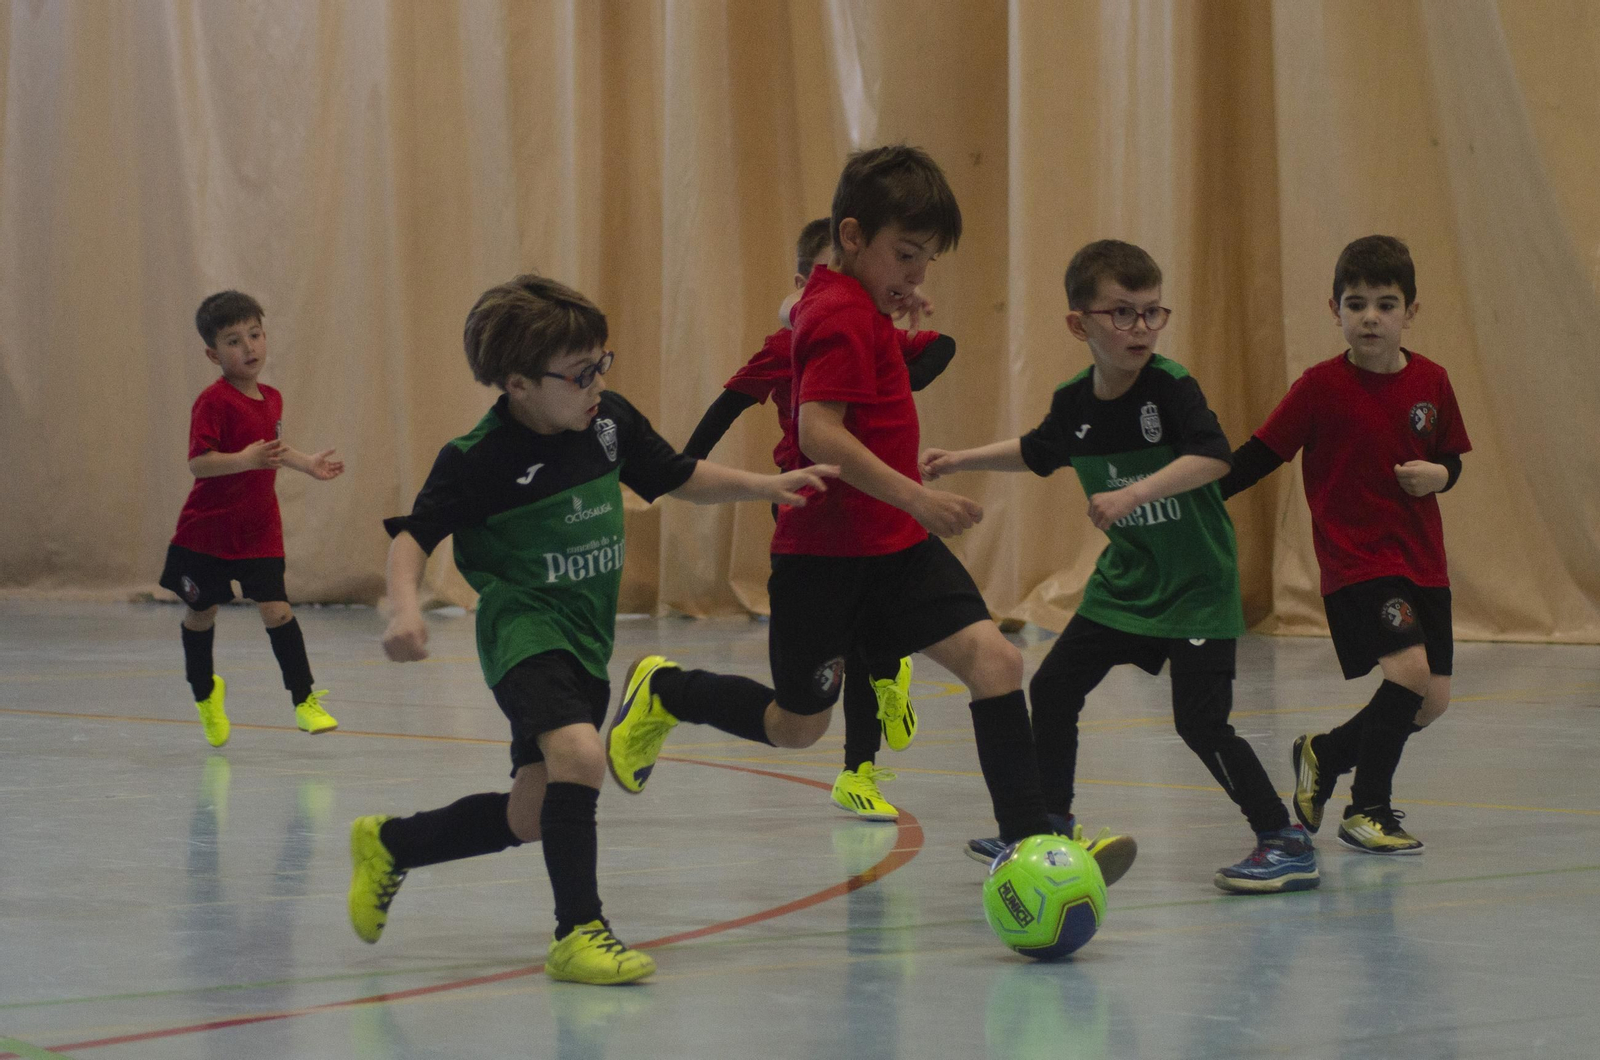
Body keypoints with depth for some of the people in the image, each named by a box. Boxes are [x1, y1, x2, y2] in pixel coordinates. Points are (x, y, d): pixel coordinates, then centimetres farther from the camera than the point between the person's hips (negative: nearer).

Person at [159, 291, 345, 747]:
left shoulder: (271, 399, 3)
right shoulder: (213, 402, -18)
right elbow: (198, 462, -28)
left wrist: (307, 463, 16)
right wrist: (244, 460, -39)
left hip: (259, 530, 3)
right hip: (207, 529, -3)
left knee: (276, 609, -9)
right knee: (201, 612, 13)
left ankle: (304, 700, 0)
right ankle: (205, 692, 36)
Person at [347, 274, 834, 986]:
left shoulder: (610, 422, -1)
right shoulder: (479, 459, -17)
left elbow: (681, 478, 13)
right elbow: (413, 534, -12)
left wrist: (769, 487, 4)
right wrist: (405, 607, -29)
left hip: (586, 640, 7)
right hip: (524, 632, -7)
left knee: (529, 817, 11)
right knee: (579, 754, -32)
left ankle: (389, 844, 34)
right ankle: (578, 932, -21)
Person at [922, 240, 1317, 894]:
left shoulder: (1171, 386, -19)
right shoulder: (1074, 403, 0)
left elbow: (1212, 458, -34)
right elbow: (1036, 453, 22)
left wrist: (1135, 493, -41)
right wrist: (961, 461, 22)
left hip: (1196, 584, -7)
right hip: (1125, 578, 7)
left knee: (1200, 721, -15)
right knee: (1052, 690, 9)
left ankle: (1285, 843, -5)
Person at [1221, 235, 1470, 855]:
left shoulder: (1431, 383, 3)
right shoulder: (1322, 387, -9)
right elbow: (1259, 456, -4)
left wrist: (1437, 475, -9)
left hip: (1422, 563, 6)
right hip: (1354, 562, -6)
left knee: (1433, 700, 6)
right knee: (1410, 671, -22)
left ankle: (1324, 756, 31)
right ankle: (1367, 809, -4)